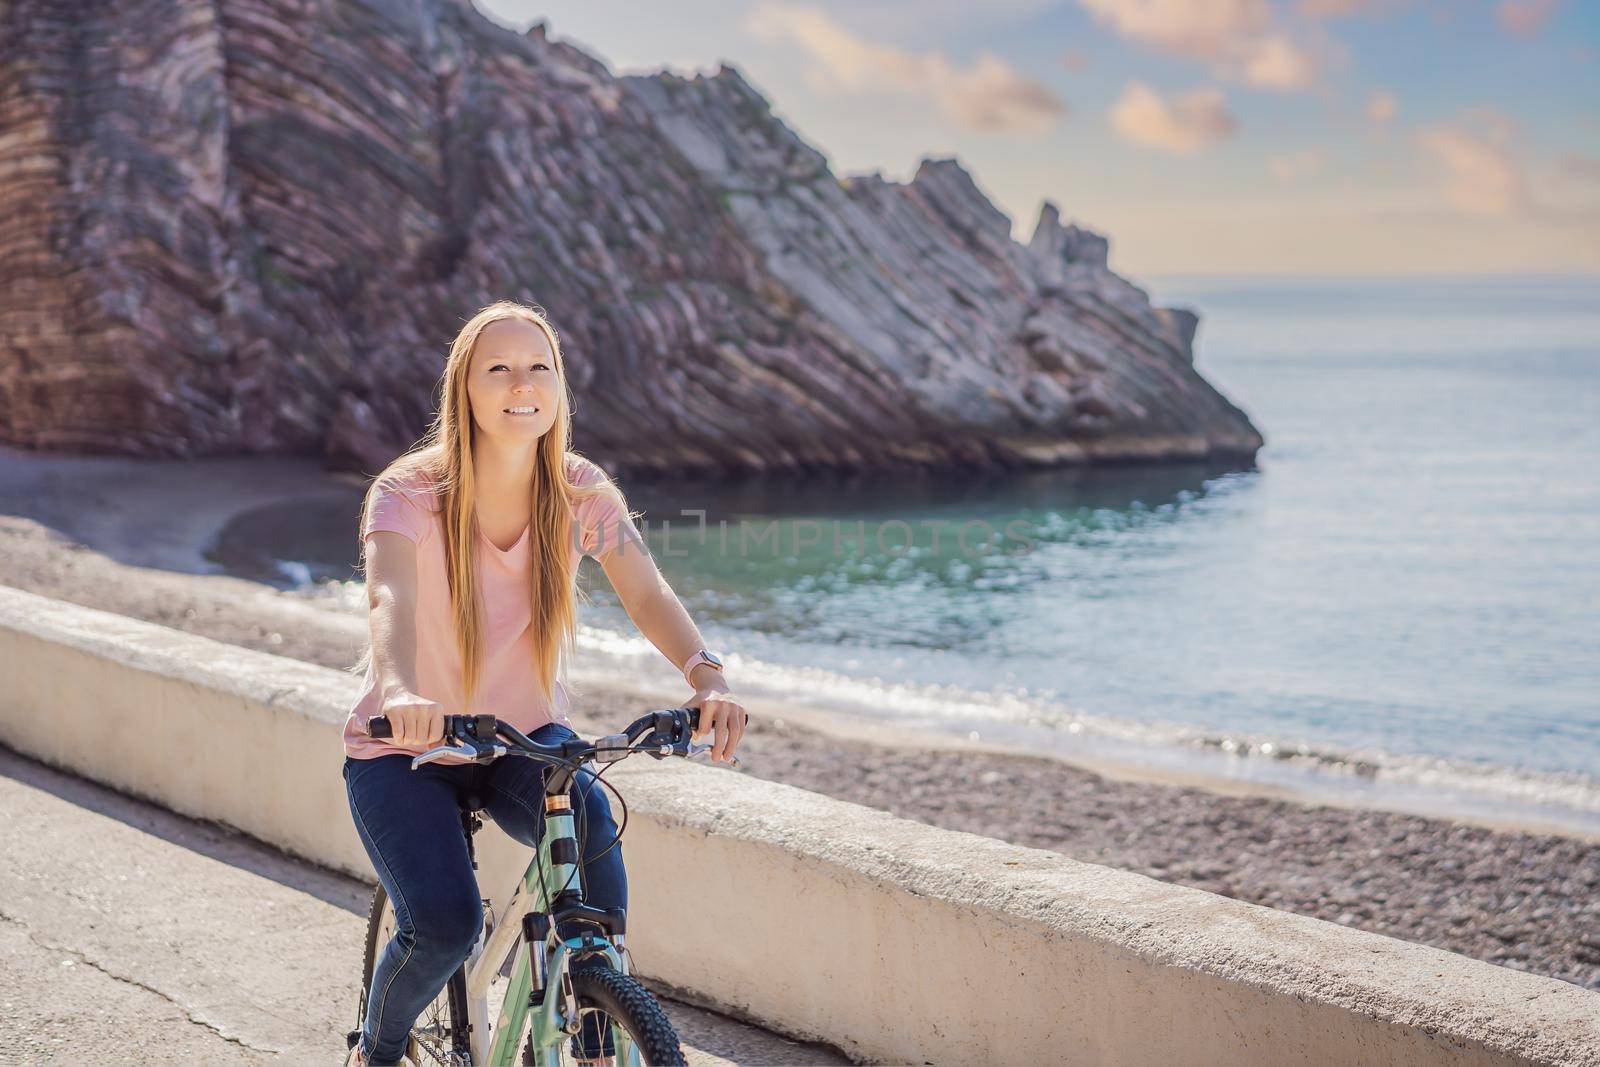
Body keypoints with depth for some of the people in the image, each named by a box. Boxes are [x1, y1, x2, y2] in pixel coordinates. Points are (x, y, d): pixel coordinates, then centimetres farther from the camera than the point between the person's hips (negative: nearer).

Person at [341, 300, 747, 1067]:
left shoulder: (581, 492, -8)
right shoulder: (410, 492, -18)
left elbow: (645, 591, -21)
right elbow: (390, 599, -36)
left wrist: (706, 676, -41)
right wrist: (400, 692, -58)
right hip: (405, 749, -2)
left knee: (590, 826, -30)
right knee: (444, 924, -23)